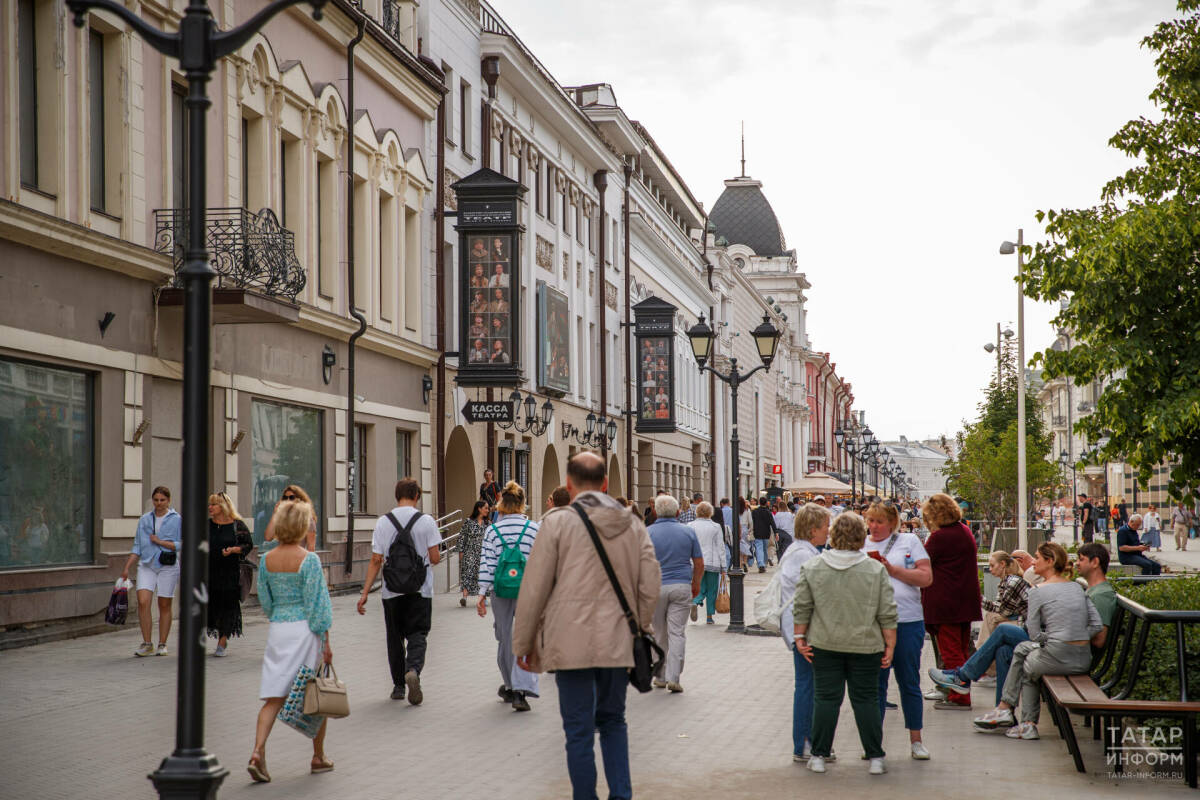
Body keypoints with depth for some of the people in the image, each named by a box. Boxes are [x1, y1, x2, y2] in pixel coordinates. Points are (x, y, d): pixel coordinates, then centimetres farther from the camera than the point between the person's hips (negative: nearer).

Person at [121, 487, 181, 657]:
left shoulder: (177, 520, 1)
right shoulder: (144, 520, 12)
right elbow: (137, 547, 14)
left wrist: (160, 542, -11)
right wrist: (126, 568, 8)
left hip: (168, 566, -2)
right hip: (146, 566, 2)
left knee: (164, 606, 2)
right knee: (143, 602, -12)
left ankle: (162, 644, 12)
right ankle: (147, 644, -4)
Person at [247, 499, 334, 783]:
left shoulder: (266, 560, 3)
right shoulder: (309, 560, -12)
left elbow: (265, 602, 10)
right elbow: (317, 603, -12)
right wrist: (326, 642, -8)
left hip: (277, 630, 4)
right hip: (305, 630, -4)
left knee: (274, 696, 4)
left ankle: (258, 752, -14)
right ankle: (319, 757, 20)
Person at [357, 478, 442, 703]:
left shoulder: (383, 522, -1)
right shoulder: (426, 521, -4)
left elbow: (376, 560, -3)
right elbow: (435, 558, -5)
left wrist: (365, 592, 0)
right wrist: (437, 558, 20)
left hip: (392, 590, 2)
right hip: (420, 590, -1)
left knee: (395, 636, 13)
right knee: (417, 634, 3)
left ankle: (398, 685, 19)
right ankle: (413, 670, -24)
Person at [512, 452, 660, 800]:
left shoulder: (558, 522, -6)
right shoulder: (633, 525, 6)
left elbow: (534, 588, -5)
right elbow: (650, 587, 6)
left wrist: (523, 644, 3)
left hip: (572, 644, -4)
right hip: (619, 643, 4)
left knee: (579, 730, 4)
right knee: (613, 721, 19)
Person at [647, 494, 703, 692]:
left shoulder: (647, 533, -2)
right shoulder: (688, 532, 3)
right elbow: (699, 564, 6)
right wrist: (696, 584, 21)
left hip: (655, 587, 0)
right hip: (681, 587, 1)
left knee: (659, 634, 11)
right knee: (677, 633, 1)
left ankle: (660, 676, 20)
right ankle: (673, 678, -6)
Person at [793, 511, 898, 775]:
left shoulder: (812, 567, -2)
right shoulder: (875, 569, -5)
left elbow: (801, 609, -1)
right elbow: (887, 615, -4)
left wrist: (799, 637, 7)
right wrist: (889, 646, 2)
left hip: (825, 645, 1)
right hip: (865, 646, -1)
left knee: (826, 698, 6)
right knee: (866, 700, 6)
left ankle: (819, 756, 8)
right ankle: (876, 758, 8)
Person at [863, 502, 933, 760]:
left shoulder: (909, 542, 5)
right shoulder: (860, 545, 11)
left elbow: (926, 578, -3)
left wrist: (892, 569, -10)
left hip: (907, 622, -1)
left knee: (909, 683, 6)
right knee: (874, 683, 5)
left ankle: (916, 740, 16)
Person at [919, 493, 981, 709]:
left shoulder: (939, 537, -16)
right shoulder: (966, 533, 10)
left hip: (945, 602, -8)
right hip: (967, 600, 8)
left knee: (950, 652, -3)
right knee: (961, 649, 15)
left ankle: (959, 698, -2)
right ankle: (961, 694, 21)